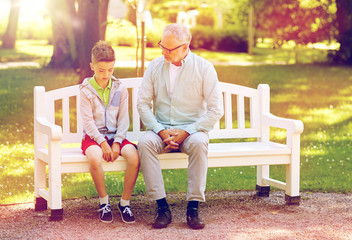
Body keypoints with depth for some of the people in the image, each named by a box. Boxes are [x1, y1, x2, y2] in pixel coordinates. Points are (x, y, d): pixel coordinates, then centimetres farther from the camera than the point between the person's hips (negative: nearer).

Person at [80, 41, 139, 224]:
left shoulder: (120, 90, 8)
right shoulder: (86, 90, -1)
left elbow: (123, 120, 3)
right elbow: (88, 121, -8)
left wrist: (117, 142, -12)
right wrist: (102, 142, -19)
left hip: (116, 136, 3)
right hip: (93, 137, -3)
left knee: (134, 156, -28)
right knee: (95, 158, -37)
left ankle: (125, 202, -11)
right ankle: (104, 202, -14)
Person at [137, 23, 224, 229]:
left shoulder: (204, 68, -4)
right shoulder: (154, 67, 5)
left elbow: (216, 110, -7)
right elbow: (143, 103, 4)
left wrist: (186, 132, -15)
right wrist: (160, 131, -12)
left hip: (192, 129, -2)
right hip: (161, 129, 2)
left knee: (199, 143, -37)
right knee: (145, 143, -30)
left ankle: (194, 207, -31)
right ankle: (162, 208, -30)